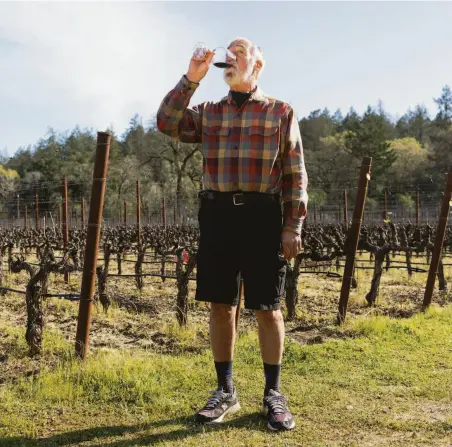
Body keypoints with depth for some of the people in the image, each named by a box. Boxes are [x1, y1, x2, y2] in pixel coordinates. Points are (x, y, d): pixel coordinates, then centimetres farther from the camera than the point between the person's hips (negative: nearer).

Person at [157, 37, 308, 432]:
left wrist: (293, 226, -5)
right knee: (220, 304, 6)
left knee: (267, 307, 2)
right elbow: (167, 123, -1)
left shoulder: (281, 112, 6)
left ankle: (273, 393, 17)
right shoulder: (209, 112, 15)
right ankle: (226, 391, 21)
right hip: (217, 213, 3)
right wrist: (191, 79, -5)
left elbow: (295, 174, 2)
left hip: (262, 214, -3)